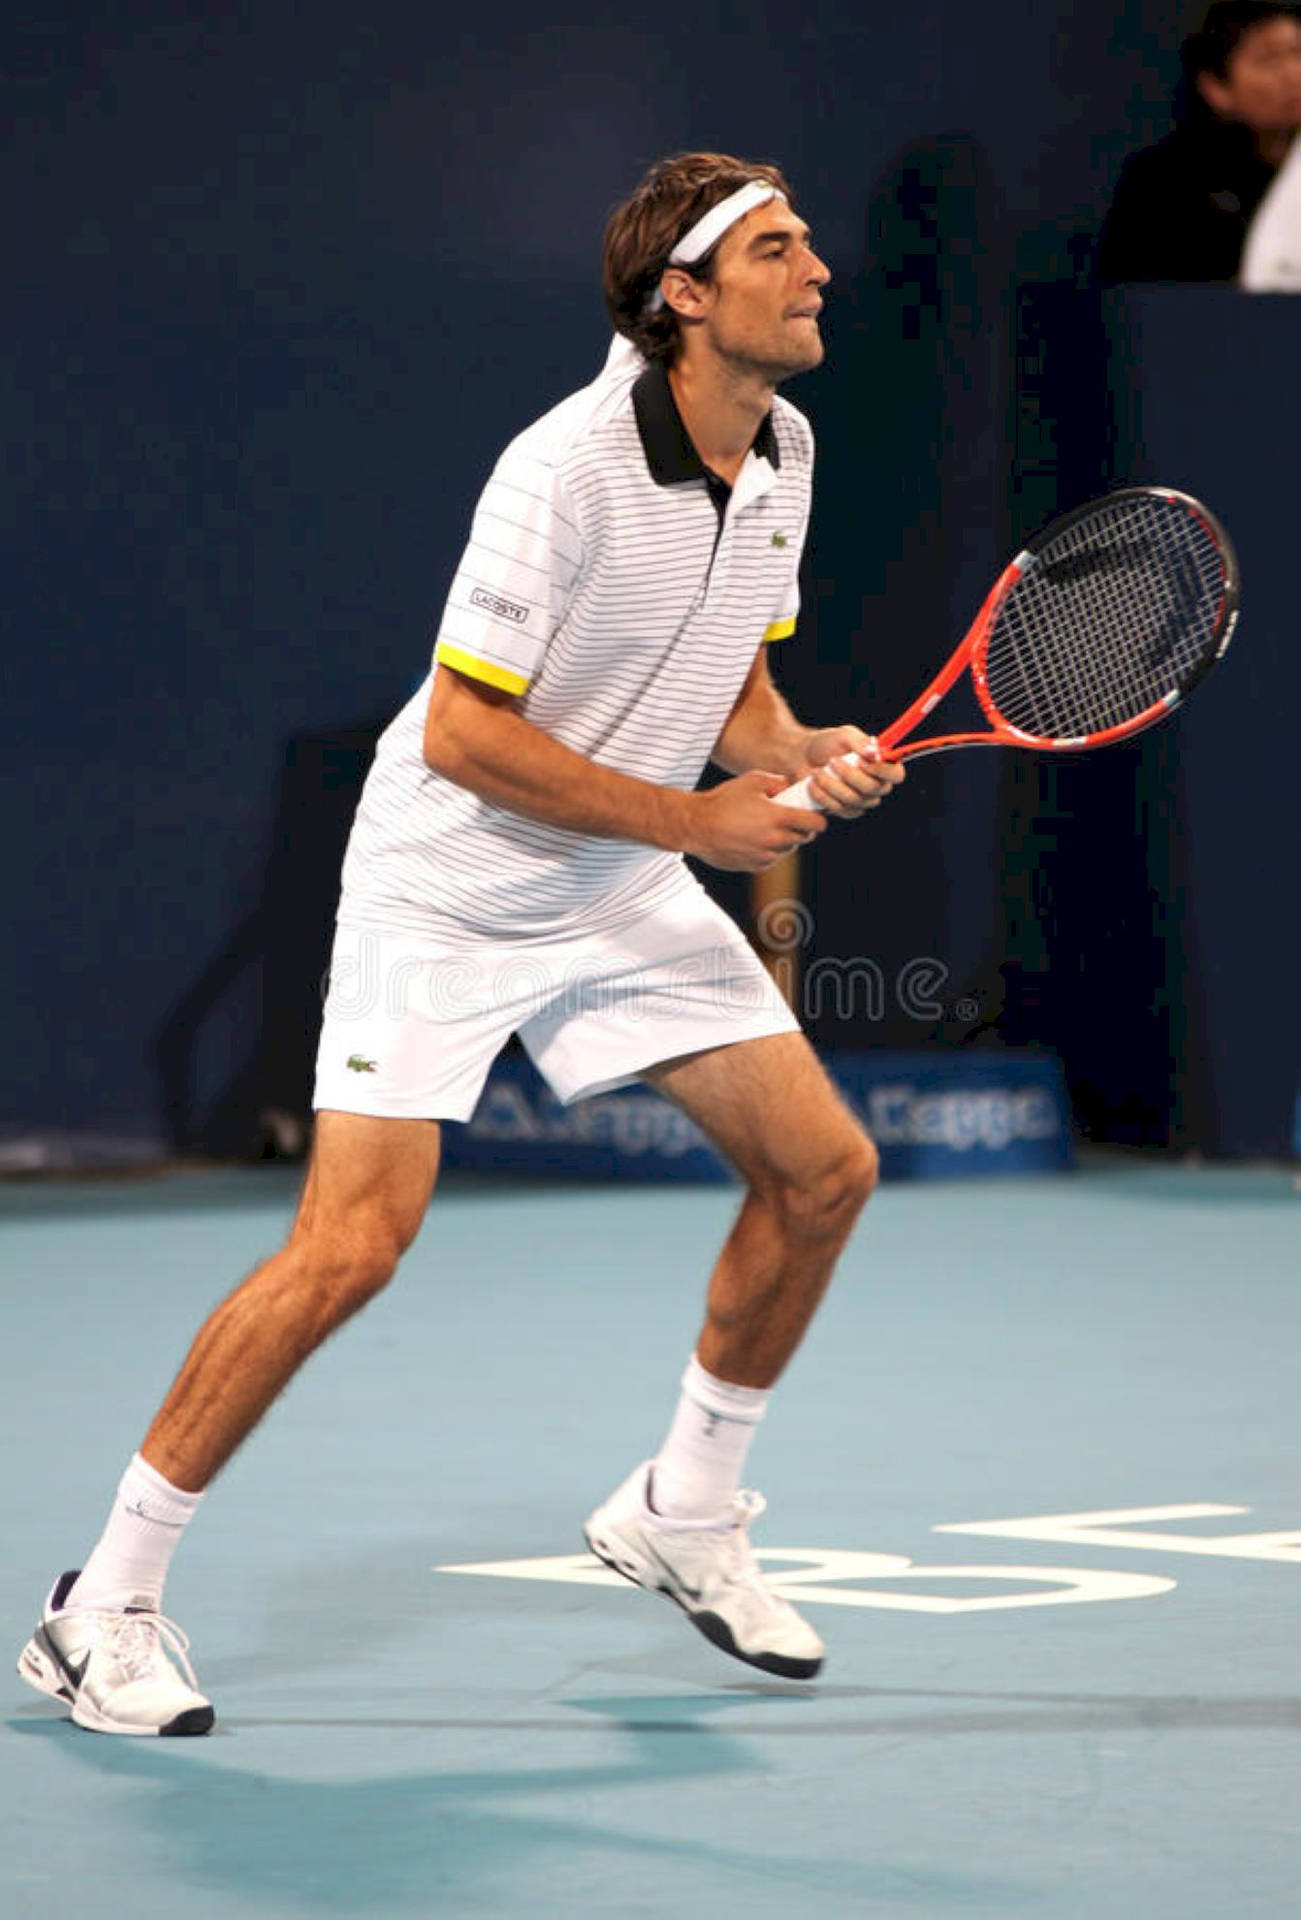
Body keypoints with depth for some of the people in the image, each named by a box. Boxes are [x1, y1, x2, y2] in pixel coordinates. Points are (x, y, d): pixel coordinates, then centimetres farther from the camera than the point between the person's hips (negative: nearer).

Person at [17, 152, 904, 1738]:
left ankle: (682, 1513, 22)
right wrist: (692, 816, -22)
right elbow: (462, 734, -24)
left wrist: (802, 756, -9)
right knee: (352, 1246, -16)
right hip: (444, 893, -8)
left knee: (823, 1166, 3)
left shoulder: (779, 453, 1)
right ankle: (104, 1603, -5)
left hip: (626, 895, 8)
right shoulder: (567, 468, -25)